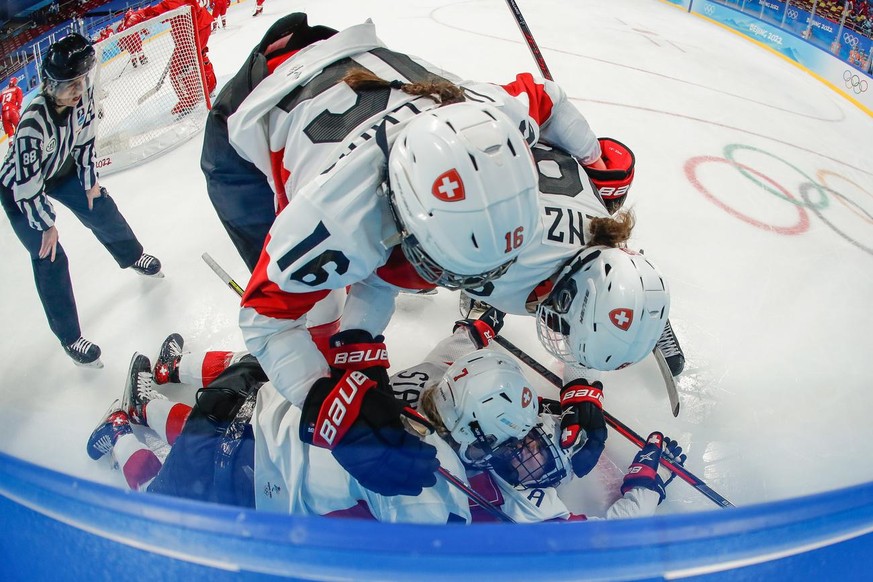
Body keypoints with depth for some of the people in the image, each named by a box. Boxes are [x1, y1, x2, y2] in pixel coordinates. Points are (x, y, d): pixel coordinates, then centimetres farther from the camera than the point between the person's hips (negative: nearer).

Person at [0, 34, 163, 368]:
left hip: (61, 169, 6)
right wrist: (46, 225, -21)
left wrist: (90, 180, 2)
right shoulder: (34, 122, -40)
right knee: (50, 259, -5)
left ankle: (132, 257, 47)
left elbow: (85, 135, -4)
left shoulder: (81, 94, -23)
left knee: (101, 209, 14)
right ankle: (70, 339, 5)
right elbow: (27, 184, -32)